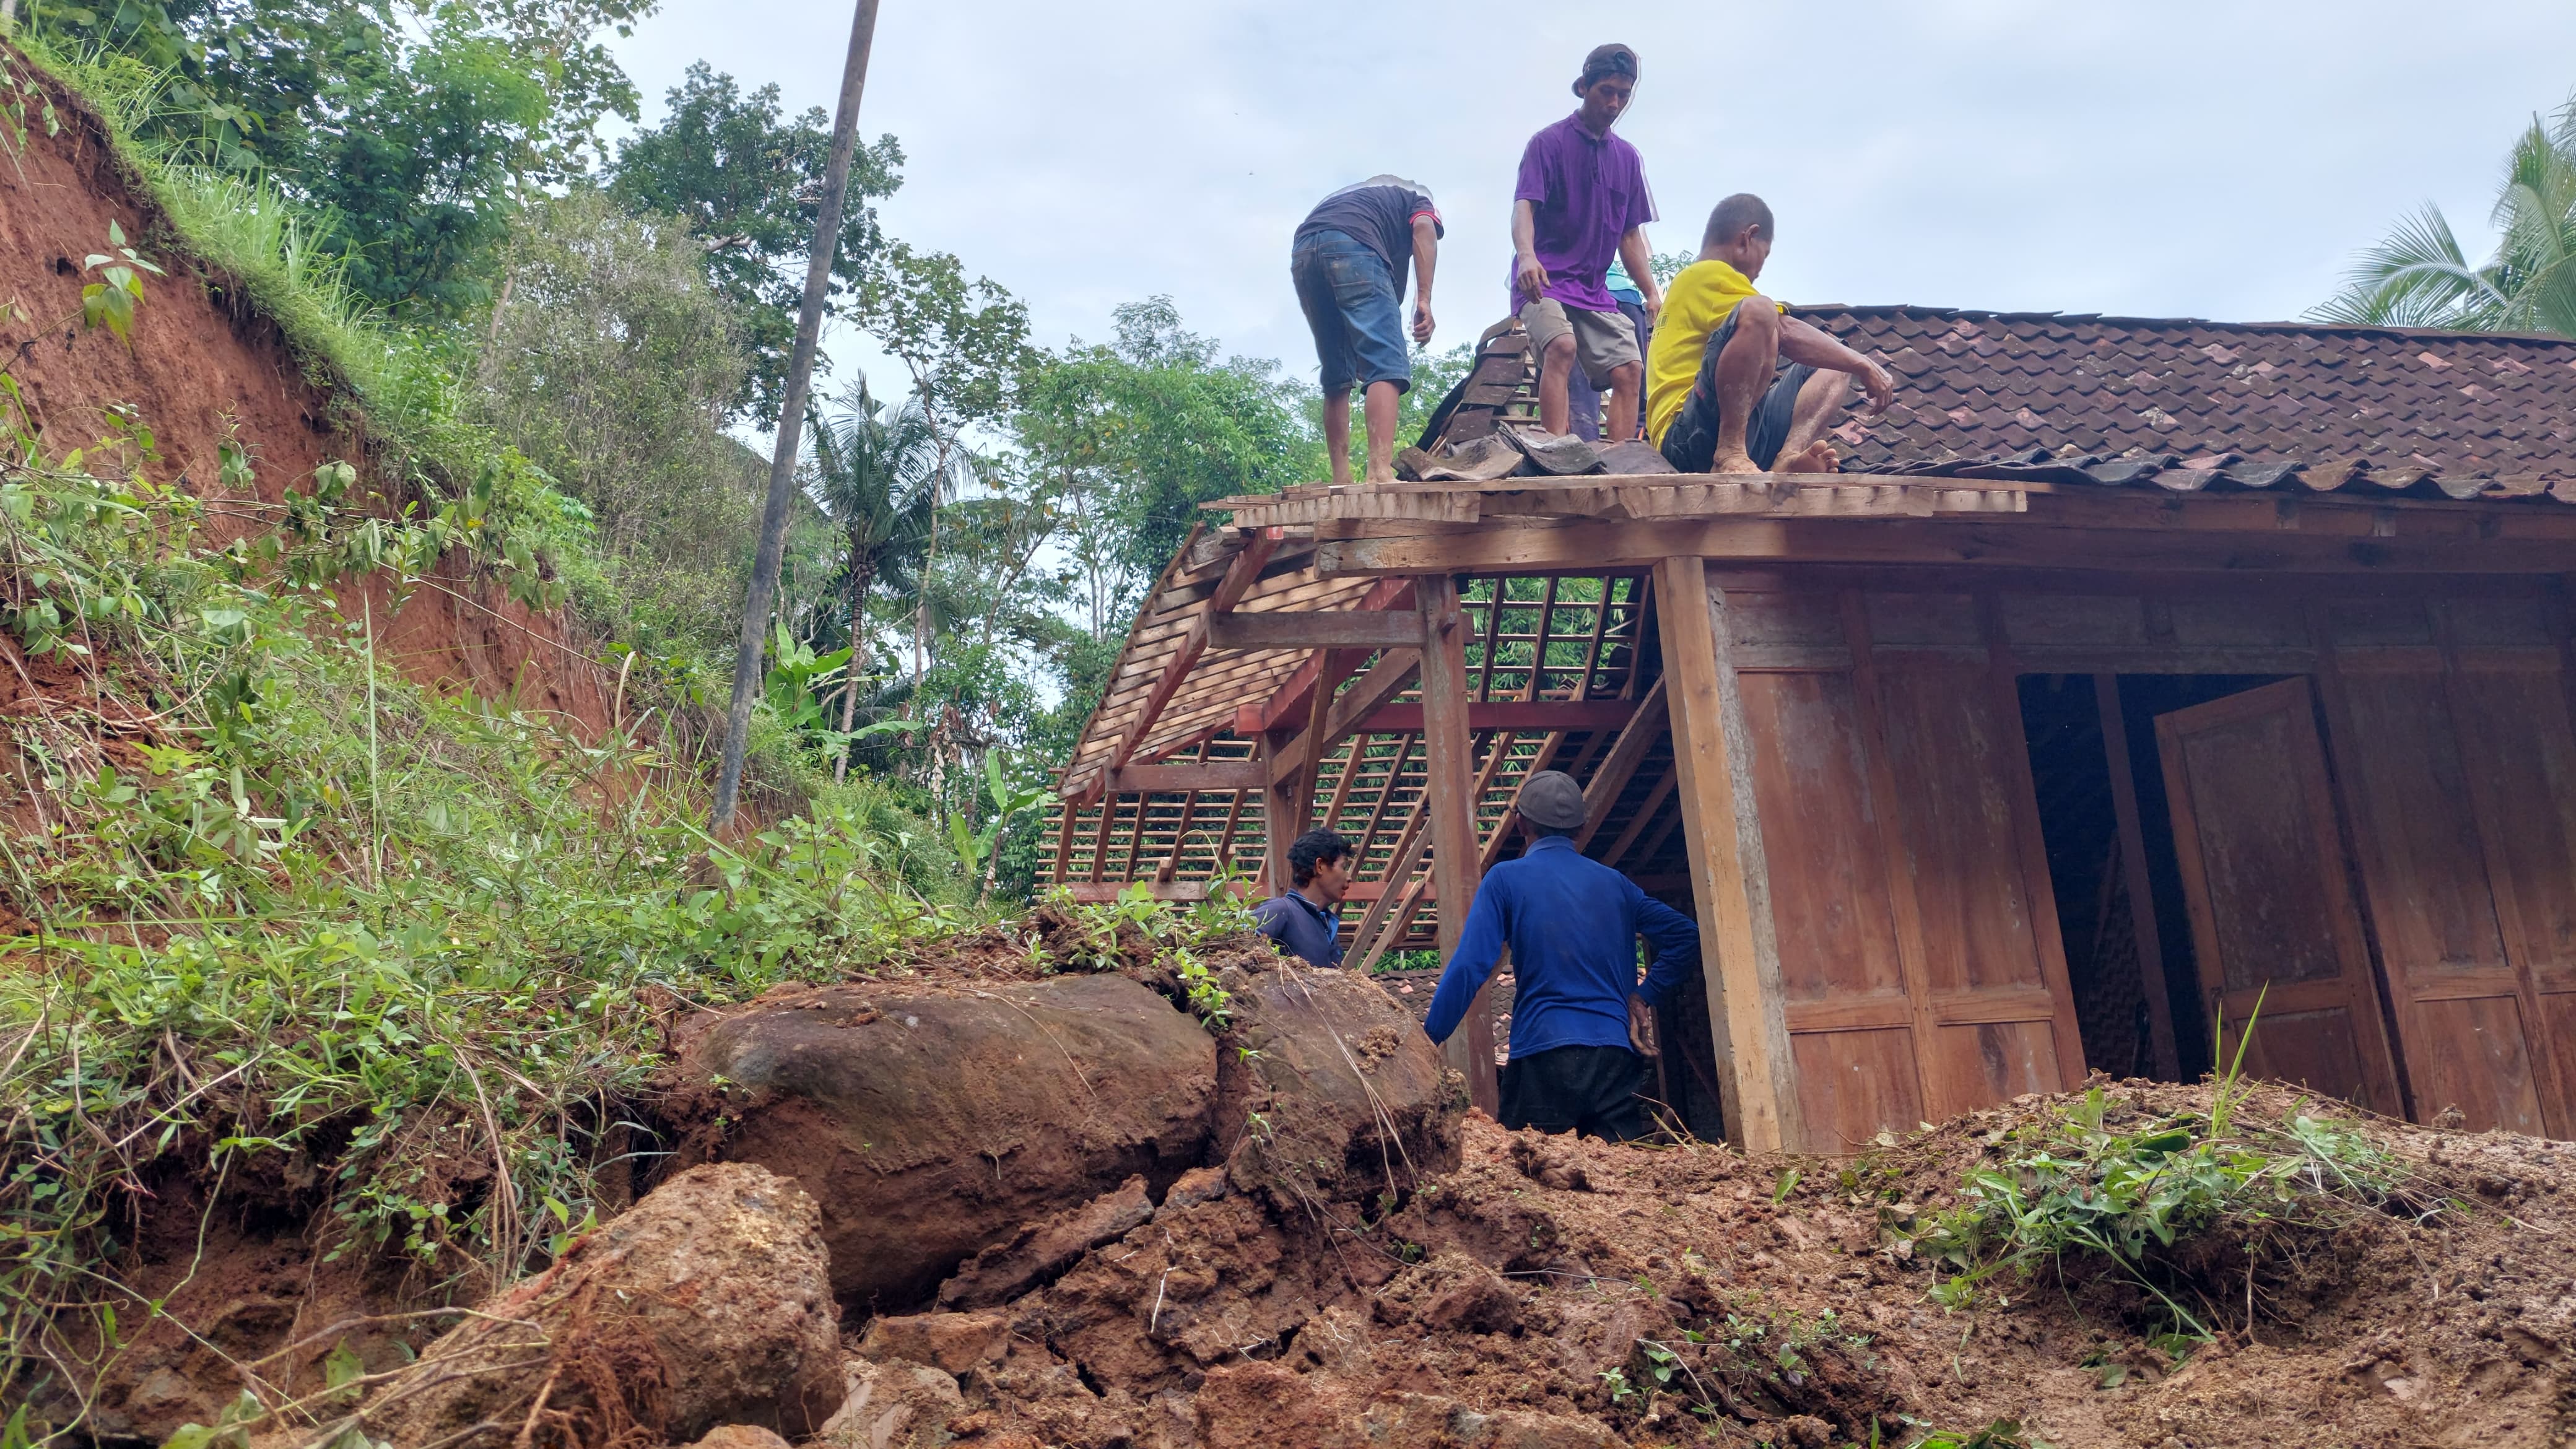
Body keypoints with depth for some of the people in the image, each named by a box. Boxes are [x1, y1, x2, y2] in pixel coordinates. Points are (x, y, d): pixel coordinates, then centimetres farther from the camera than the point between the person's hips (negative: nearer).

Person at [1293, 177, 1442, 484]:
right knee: (1388, 365, -9)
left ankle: (1341, 479, 11)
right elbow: (1424, 228, 3)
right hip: (1353, 245, -6)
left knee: (1336, 376, 14)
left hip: (1302, 252, 6)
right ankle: (1381, 471, -25)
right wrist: (1424, 301, -4)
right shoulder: (1417, 196, 29)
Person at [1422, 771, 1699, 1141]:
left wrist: (1429, 1037, -1)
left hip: (1543, 1056, -3)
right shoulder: (1614, 882, 15)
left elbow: (1470, 967, -6)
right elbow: (1684, 935, 18)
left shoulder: (1506, 879, 2)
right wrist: (1646, 995, 19)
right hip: (1615, 1055, 4)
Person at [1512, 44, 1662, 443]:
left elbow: (1630, 235, 18)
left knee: (1629, 369, -9)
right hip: (1544, 279, -6)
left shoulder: (1628, 158, 17)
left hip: (1595, 289, 6)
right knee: (1561, 347, -31)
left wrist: (1653, 294, 8)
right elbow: (1523, 206, -13)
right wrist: (1527, 256, -33)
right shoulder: (1549, 142, 0)